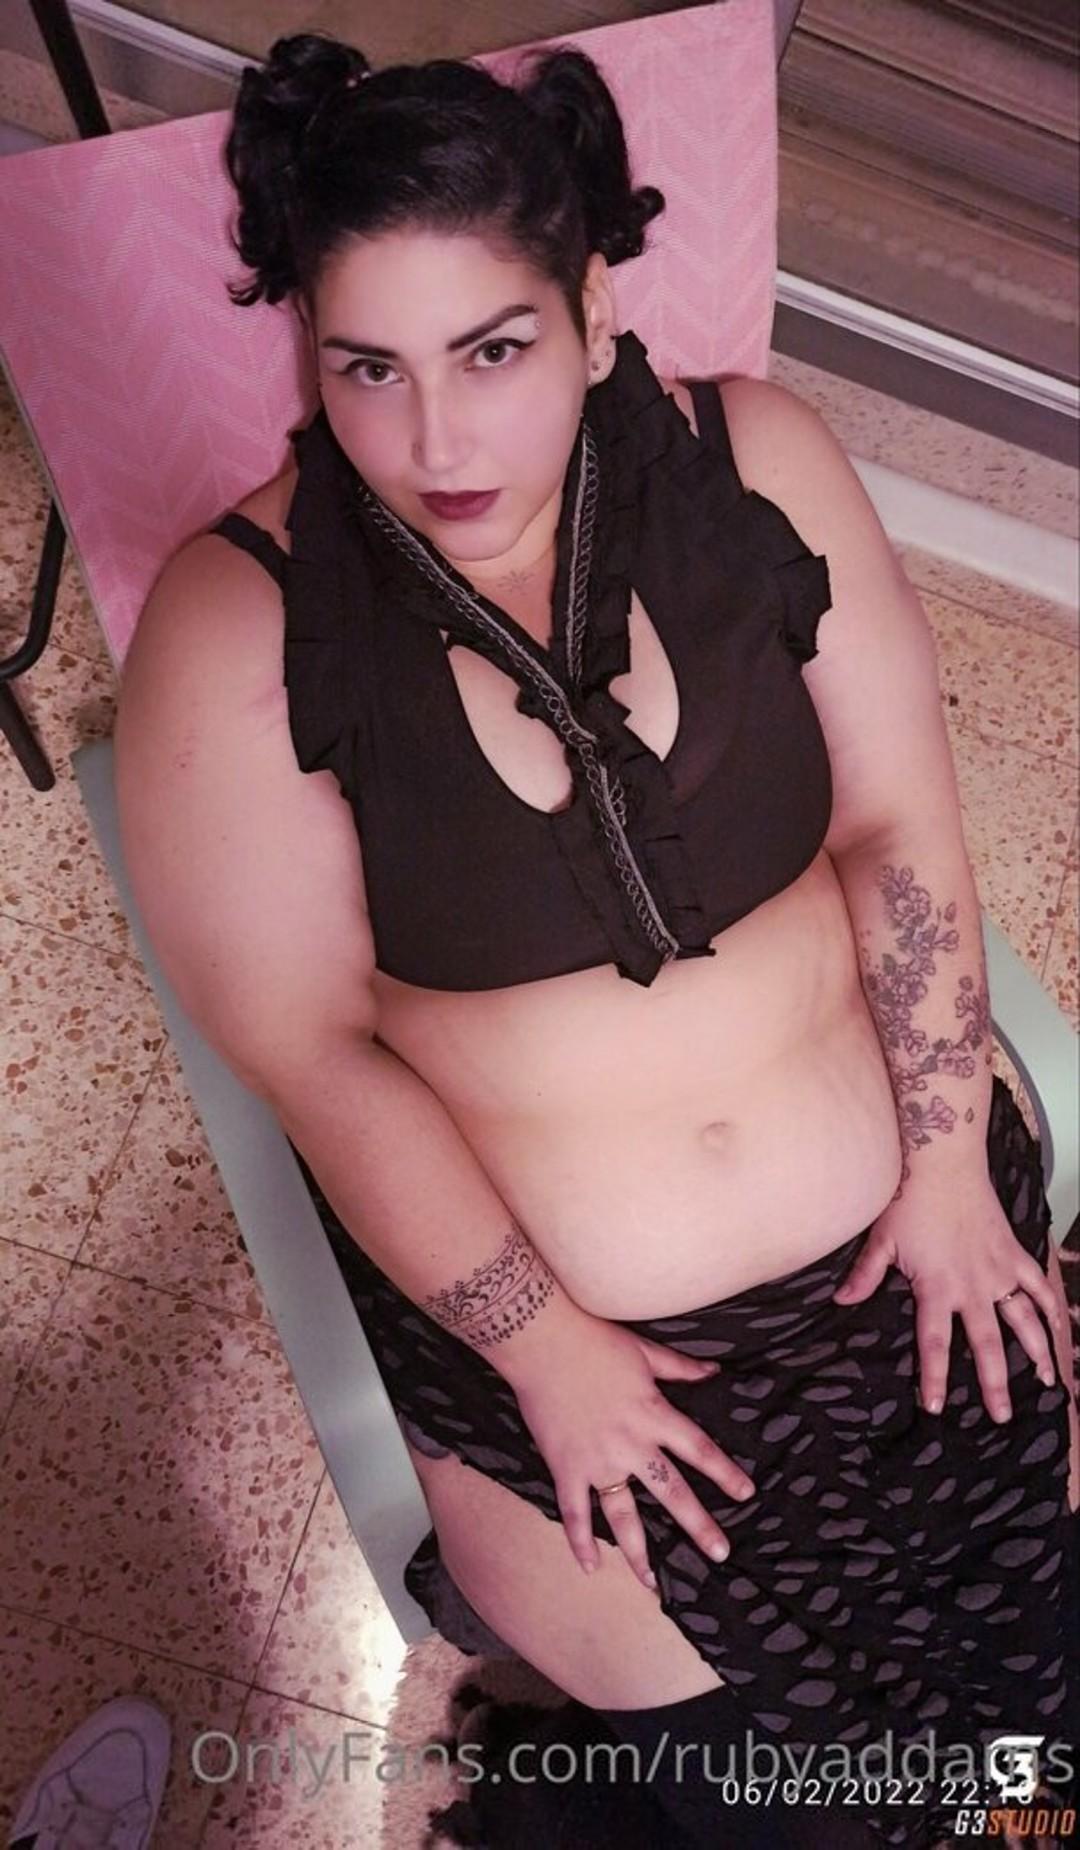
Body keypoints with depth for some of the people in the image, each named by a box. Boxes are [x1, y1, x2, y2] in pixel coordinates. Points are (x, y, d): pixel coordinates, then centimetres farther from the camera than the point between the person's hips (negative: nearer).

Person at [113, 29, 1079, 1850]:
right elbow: (312, 1047, -13)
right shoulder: (235, 626, -15)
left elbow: (899, 829, -2)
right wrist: (547, 1352, -12)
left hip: (899, 1230, 3)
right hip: (524, 1289, -2)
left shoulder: (757, 463, -7)